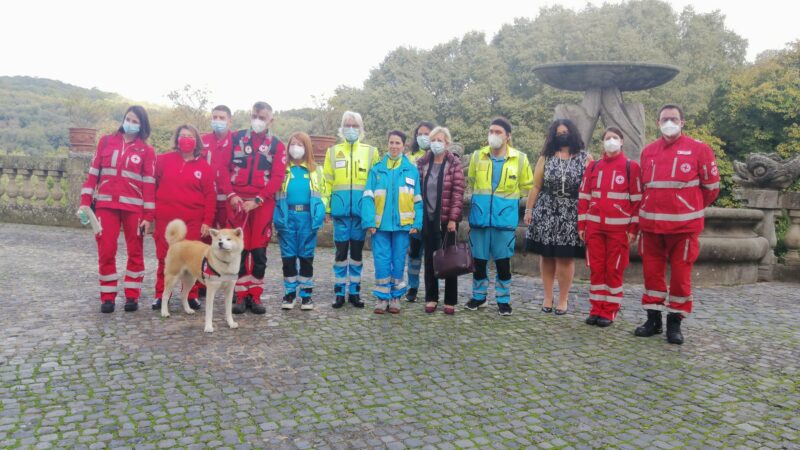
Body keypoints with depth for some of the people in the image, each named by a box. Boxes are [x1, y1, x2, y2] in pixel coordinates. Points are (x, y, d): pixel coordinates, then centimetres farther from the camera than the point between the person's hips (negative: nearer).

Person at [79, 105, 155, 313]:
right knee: (106, 251, 1)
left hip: (134, 207, -1)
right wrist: (85, 201, 0)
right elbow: (93, 172, 8)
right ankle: (108, 297, 10)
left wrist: (148, 215, -6)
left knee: (135, 252, 4)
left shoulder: (147, 150, 3)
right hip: (106, 205, 1)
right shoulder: (106, 141, 9)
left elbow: (149, 183, -1)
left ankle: (132, 296, 14)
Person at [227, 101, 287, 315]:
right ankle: (241, 296, 10)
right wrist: (231, 195, -8)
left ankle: (255, 296, 12)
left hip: (263, 204, -1)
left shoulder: (276, 145, 5)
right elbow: (224, 168, 6)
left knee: (259, 251, 2)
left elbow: (277, 177, -4)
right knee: (238, 250, 1)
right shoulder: (237, 138, 9)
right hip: (237, 201, 1)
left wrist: (257, 200, -13)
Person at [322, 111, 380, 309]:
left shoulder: (371, 151, 8)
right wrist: (325, 207, -1)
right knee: (341, 251, 2)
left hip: (361, 209, 0)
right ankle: (340, 292, 11)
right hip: (340, 209, 0)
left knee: (357, 251, 8)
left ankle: (354, 292, 17)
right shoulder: (333, 151, 10)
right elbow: (327, 181, 7)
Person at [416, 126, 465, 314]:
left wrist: (453, 218, -14)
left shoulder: (455, 164, -4)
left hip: (447, 219, -3)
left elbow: (458, 193, -9)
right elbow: (417, 190, 10)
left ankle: (450, 301, 12)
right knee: (430, 259, 8)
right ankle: (431, 298, 18)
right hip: (428, 219, 3)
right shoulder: (422, 163, 7)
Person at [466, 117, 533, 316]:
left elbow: (527, 187, 10)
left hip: (505, 217, -2)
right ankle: (478, 296, 25)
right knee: (479, 260, 9)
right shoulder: (477, 156, 3)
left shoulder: (520, 159, -2)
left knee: (503, 261, 3)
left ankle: (503, 300, 17)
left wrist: (508, 197, 8)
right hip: (480, 216, 2)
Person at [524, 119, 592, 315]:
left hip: (571, 216, -2)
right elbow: (536, 187, 6)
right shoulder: (545, 158, 7)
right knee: (546, 256, 6)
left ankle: (563, 299, 12)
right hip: (546, 213, 2)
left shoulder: (585, 158, 2)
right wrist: (528, 210, 1)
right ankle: (548, 297, 17)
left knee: (565, 258, -1)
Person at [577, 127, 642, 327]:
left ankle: (609, 312, 11)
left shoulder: (631, 167, -1)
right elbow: (584, 197, 10)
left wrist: (633, 228, -6)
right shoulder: (593, 167, 9)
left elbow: (637, 200, -2)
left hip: (619, 228, -3)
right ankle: (597, 309, 15)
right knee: (596, 268, 6)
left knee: (614, 270, 3)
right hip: (594, 226, 3)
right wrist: (582, 224, 5)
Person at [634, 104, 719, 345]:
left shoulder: (699, 149, -3)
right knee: (652, 272, 8)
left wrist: (691, 208, 12)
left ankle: (675, 322, 15)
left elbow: (711, 185, 4)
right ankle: (653, 319, 20)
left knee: (681, 274, 3)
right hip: (651, 224, 4)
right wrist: (652, 207, 14)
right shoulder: (648, 151, 8)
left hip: (684, 224, -3)